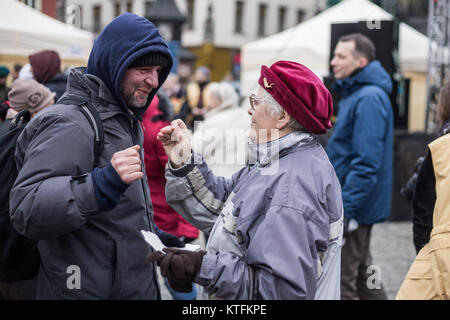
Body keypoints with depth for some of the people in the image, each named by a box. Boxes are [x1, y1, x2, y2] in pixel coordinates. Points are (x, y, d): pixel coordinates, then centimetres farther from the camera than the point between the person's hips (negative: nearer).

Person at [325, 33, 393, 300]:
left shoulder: (369, 98, -18)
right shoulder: (355, 94, 15)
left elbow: (366, 162, -24)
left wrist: (345, 210, -25)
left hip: (354, 206, -11)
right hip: (358, 205, 11)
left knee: (340, 283, -5)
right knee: (362, 274, 20)